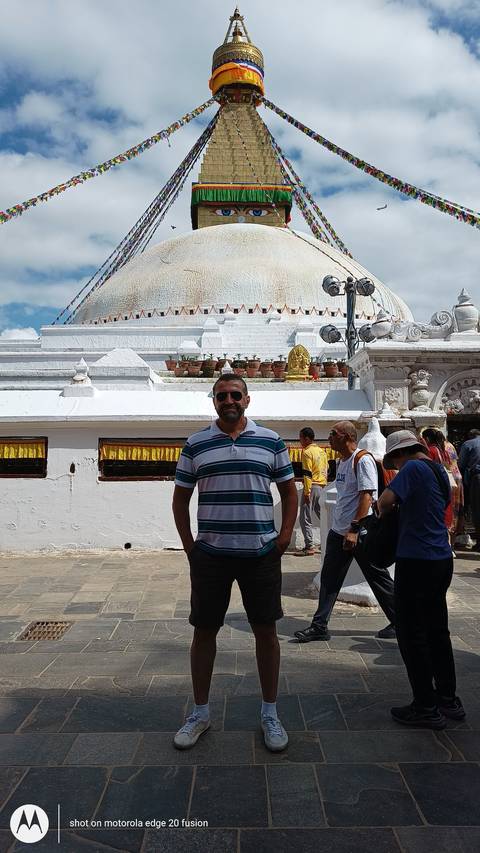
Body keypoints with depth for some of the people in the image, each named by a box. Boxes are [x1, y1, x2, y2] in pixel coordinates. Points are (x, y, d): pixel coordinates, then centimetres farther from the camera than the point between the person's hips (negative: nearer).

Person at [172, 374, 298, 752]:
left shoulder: (271, 441, 3)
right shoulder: (195, 444, 3)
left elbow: (289, 492, 9)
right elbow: (181, 498, 9)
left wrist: (284, 537, 0)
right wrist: (189, 546, 2)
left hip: (262, 553, 0)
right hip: (210, 554, 1)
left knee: (266, 631, 9)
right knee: (204, 631, 10)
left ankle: (270, 713, 28)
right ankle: (200, 712, 29)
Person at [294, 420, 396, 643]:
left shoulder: (363, 460, -14)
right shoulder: (341, 462, 14)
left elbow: (367, 496, -21)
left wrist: (354, 529, -26)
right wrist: (343, 529, 20)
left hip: (361, 533, -8)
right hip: (338, 531, 9)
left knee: (378, 578, 5)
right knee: (329, 578, 7)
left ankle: (398, 622, 22)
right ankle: (319, 626, 12)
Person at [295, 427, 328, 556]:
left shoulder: (307, 452, -12)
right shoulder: (322, 451, 14)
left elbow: (307, 474, -17)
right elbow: (326, 470, 19)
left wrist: (307, 492, -17)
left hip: (312, 487, -8)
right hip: (322, 487, 8)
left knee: (305, 519, -2)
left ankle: (309, 547, -2)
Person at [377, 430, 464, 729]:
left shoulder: (414, 468, -14)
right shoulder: (439, 470, 12)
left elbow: (386, 500, -25)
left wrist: (384, 511, -2)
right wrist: (400, 509, 13)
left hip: (417, 561, -9)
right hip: (442, 560, 9)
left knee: (412, 634, 3)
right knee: (437, 631, 18)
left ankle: (427, 708, 12)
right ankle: (449, 699, 28)